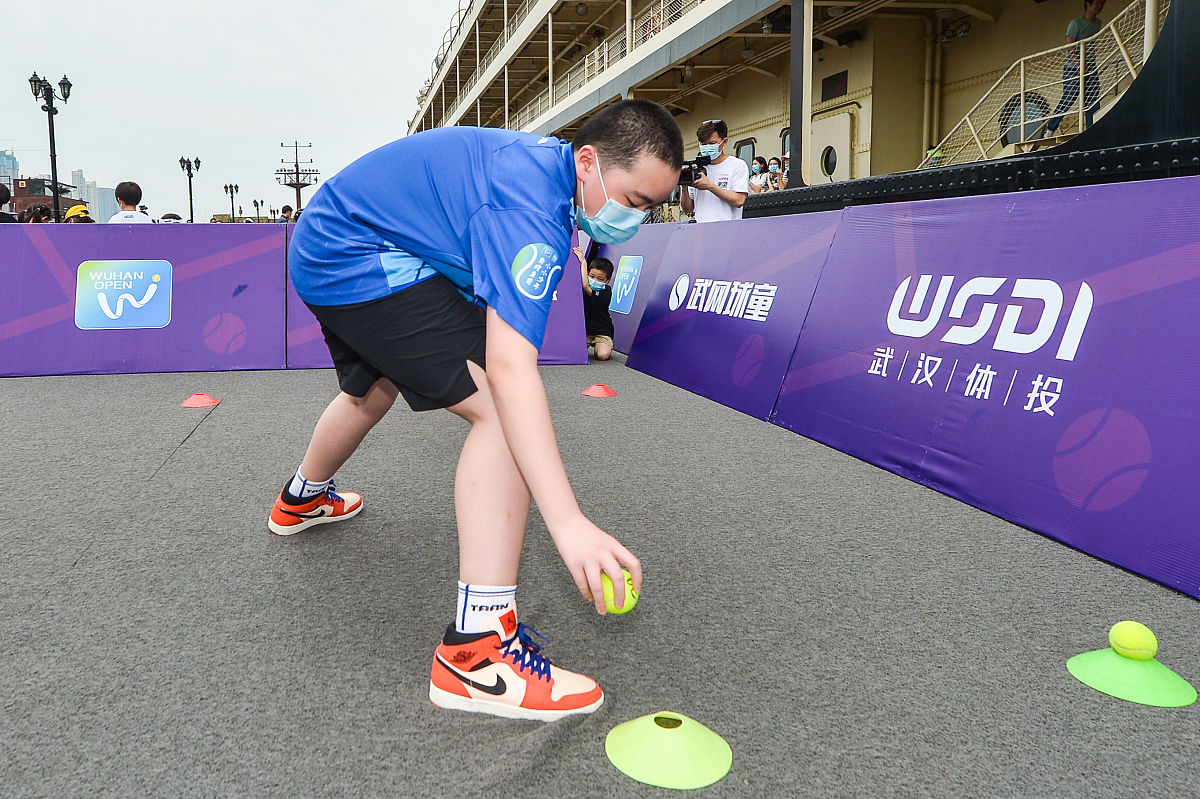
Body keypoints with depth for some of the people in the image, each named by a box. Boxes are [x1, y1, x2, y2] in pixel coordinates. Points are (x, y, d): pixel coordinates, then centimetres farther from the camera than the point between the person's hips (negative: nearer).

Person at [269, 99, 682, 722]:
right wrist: (568, 523, -42)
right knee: (500, 407, -22)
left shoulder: (542, 160, 4)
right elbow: (510, 370, -38)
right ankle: (478, 650, -24)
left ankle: (300, 501, 64)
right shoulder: (530, 208, -28)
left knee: (372, 391, 34)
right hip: (360, 263, -11)